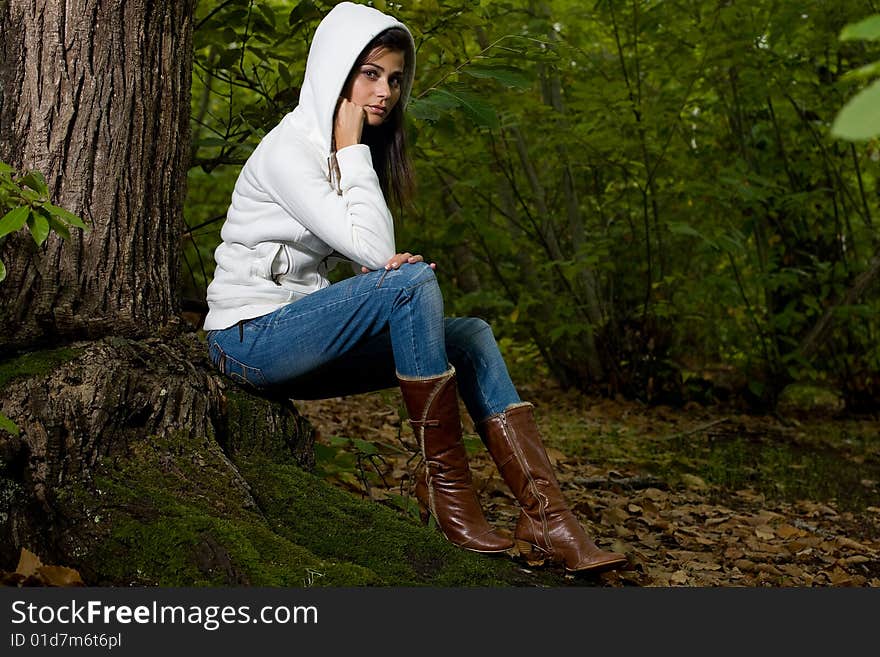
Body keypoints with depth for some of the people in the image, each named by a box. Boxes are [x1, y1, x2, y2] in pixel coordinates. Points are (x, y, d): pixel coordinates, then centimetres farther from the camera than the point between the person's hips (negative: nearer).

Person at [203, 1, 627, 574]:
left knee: (473, 335, -7)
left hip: (305, 340, 8)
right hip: (249, 338, -8)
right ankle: (447, 490, -23)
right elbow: (375, 248, -21)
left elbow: (375, 257, 11)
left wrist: (386, 265, -12)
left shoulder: (353, 152, 14)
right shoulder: (288, 149, -13)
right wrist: (351, 147, -15)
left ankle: (547, 518, -18)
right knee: (412, 281, -29)